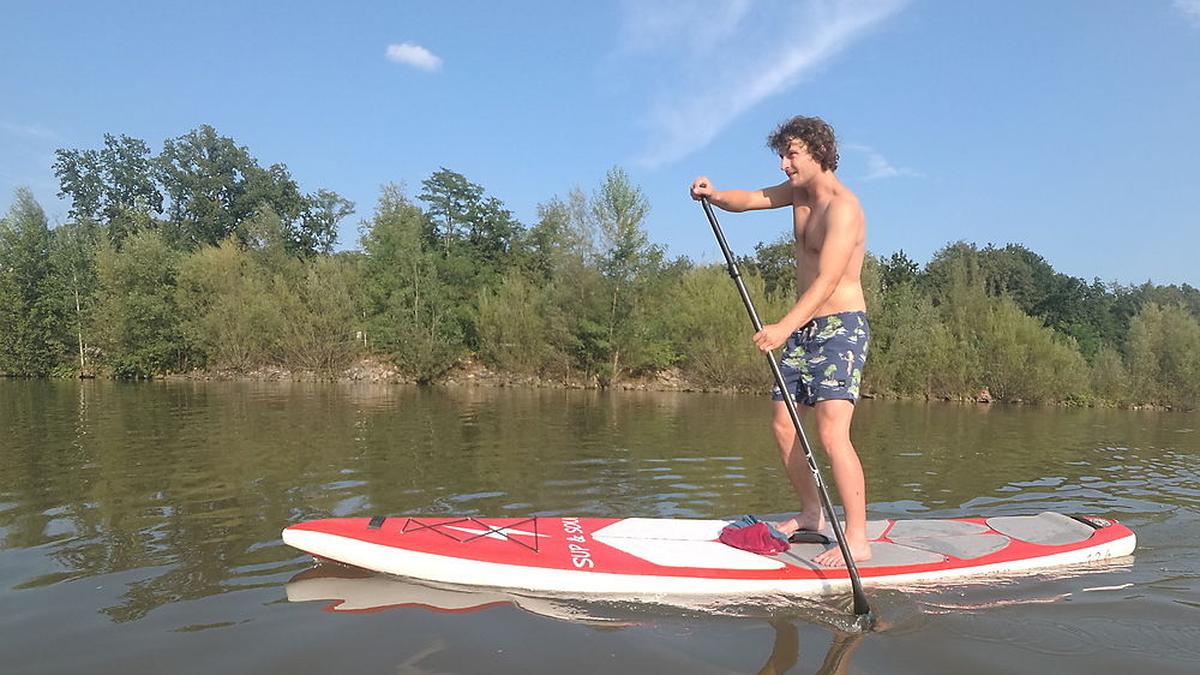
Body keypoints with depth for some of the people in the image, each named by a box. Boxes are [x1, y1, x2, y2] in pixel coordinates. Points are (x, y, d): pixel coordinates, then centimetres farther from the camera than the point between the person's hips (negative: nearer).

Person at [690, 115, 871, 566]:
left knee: (831, 433, -17)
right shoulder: (799, 192, 11)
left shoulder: (842, 207, -17)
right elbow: (748, 200, 10)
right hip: (804, 328, 9)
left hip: (840, 328, -9)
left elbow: (827, 282, -27)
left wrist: (785, 326, -40)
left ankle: (857, 540, -11)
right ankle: (811, 513, 24)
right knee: (783, 425, 9)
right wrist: (715, 195, -14)